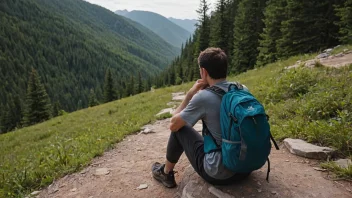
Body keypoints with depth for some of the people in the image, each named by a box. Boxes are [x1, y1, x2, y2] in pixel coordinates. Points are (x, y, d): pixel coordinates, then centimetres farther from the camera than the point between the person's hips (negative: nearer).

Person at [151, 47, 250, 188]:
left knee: (179, 128, 9)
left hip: (218, 174, -6)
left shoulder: (203, 97, -21)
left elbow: (173, 125, -6)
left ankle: (166, 173, 29)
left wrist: (190, 93, -3)